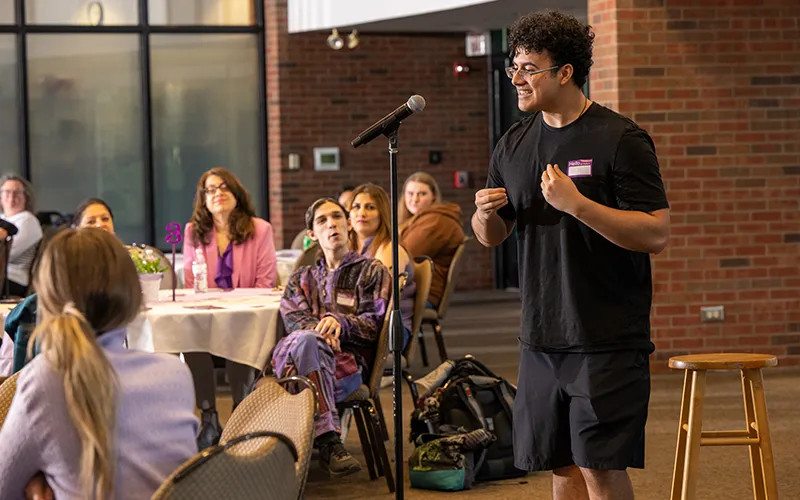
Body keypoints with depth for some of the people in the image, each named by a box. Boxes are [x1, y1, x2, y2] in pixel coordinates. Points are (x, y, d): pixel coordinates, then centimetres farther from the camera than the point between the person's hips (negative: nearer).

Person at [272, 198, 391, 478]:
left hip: (349, 362, -2)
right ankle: (328, 441, -49)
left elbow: (372, 324, 8)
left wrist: (340, 323, -14)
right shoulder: (301, 278, 32)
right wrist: (315, 329, -14)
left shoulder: (372, 271, 23)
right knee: (304, 339, -38)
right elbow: (292, 316, 11)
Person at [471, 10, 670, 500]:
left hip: (609, 339, -6)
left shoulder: (620, 139, -9)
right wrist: (486, 212, -5)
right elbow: (491, 237, 18)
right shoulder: (514, 145, 10)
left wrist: (577, 204, -23)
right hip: (542, 339, 6)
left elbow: (657, 234, -15)